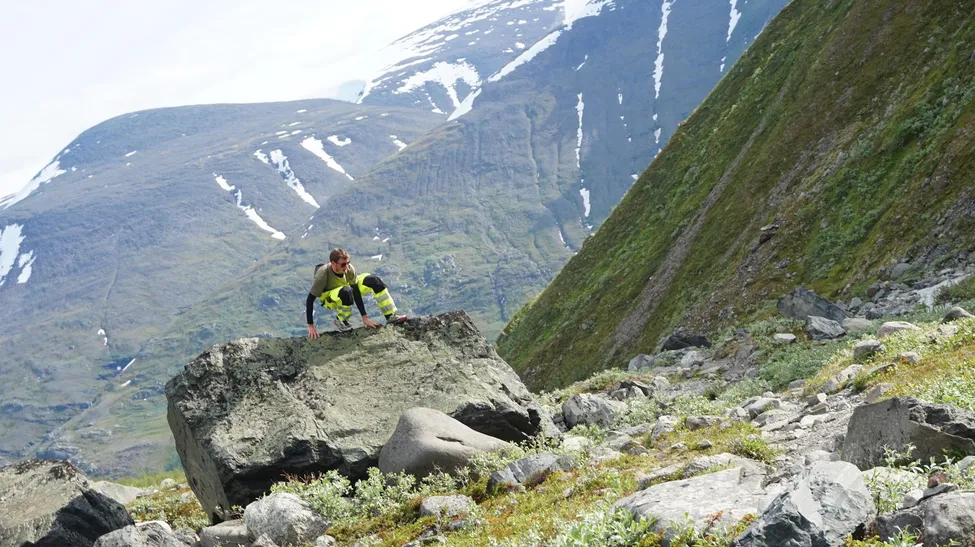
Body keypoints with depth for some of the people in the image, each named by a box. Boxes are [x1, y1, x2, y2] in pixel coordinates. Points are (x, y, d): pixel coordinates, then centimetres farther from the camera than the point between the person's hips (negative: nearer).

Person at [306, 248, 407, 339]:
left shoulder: (350, 269, -23)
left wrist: (364, 317, -20)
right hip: (329, 300, -5)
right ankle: (340, 321, -13)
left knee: (373, 280, -13)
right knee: (346, 291, -39)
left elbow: (356, 293, -18)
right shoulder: (322, 275, -34)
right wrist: (311, 326, -31)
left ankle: (391, 316, -9)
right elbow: (310, 300, -29)